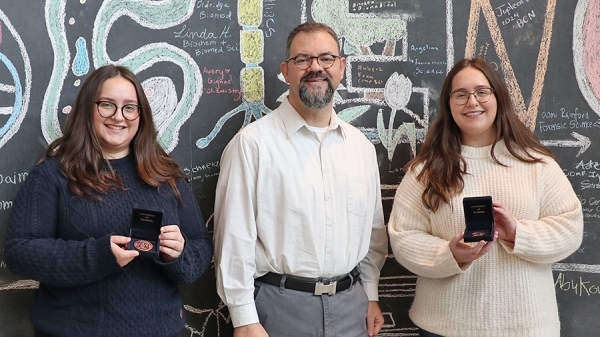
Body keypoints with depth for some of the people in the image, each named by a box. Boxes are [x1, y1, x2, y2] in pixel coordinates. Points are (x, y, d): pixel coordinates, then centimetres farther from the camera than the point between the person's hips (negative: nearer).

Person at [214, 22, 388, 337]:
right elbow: (235, 237, -11)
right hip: (280, 304, -4)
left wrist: (371, 294, 12)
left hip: (350, 304, 5)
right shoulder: (252, 143, -11)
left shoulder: (361, 145, 7)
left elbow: (373, 227, 14)